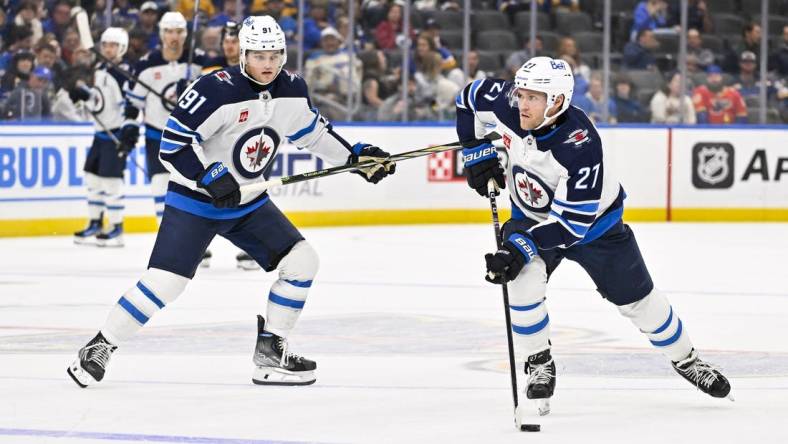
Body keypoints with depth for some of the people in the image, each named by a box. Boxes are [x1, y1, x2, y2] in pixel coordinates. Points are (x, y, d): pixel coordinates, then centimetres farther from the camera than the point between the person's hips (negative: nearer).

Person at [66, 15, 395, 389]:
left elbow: (311, 130, 17)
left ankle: (270, 351, 7)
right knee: (165, 281, -15)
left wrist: (355, 156, 13)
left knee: (302, 261, -4)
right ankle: (100, 347, 0)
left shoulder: (292, 90, -3)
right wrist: (211, 178, -30)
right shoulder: (216, 91, -24)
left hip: (248, 203, 6)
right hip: (194, 200, -6)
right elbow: (173, 144, -23)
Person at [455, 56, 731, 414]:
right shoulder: (507, 105, -26)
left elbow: (573, 222, -36)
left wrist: (524, 246, -42)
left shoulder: (580, 144, -39)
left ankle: (685, 359, 31)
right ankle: (539, 365, -2)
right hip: (531, 215, 3)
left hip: (593, 221, -3)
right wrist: (476, 151, -8)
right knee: (524, 282, -23)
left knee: (638, 300, 7)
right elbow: (470, 97, -3)